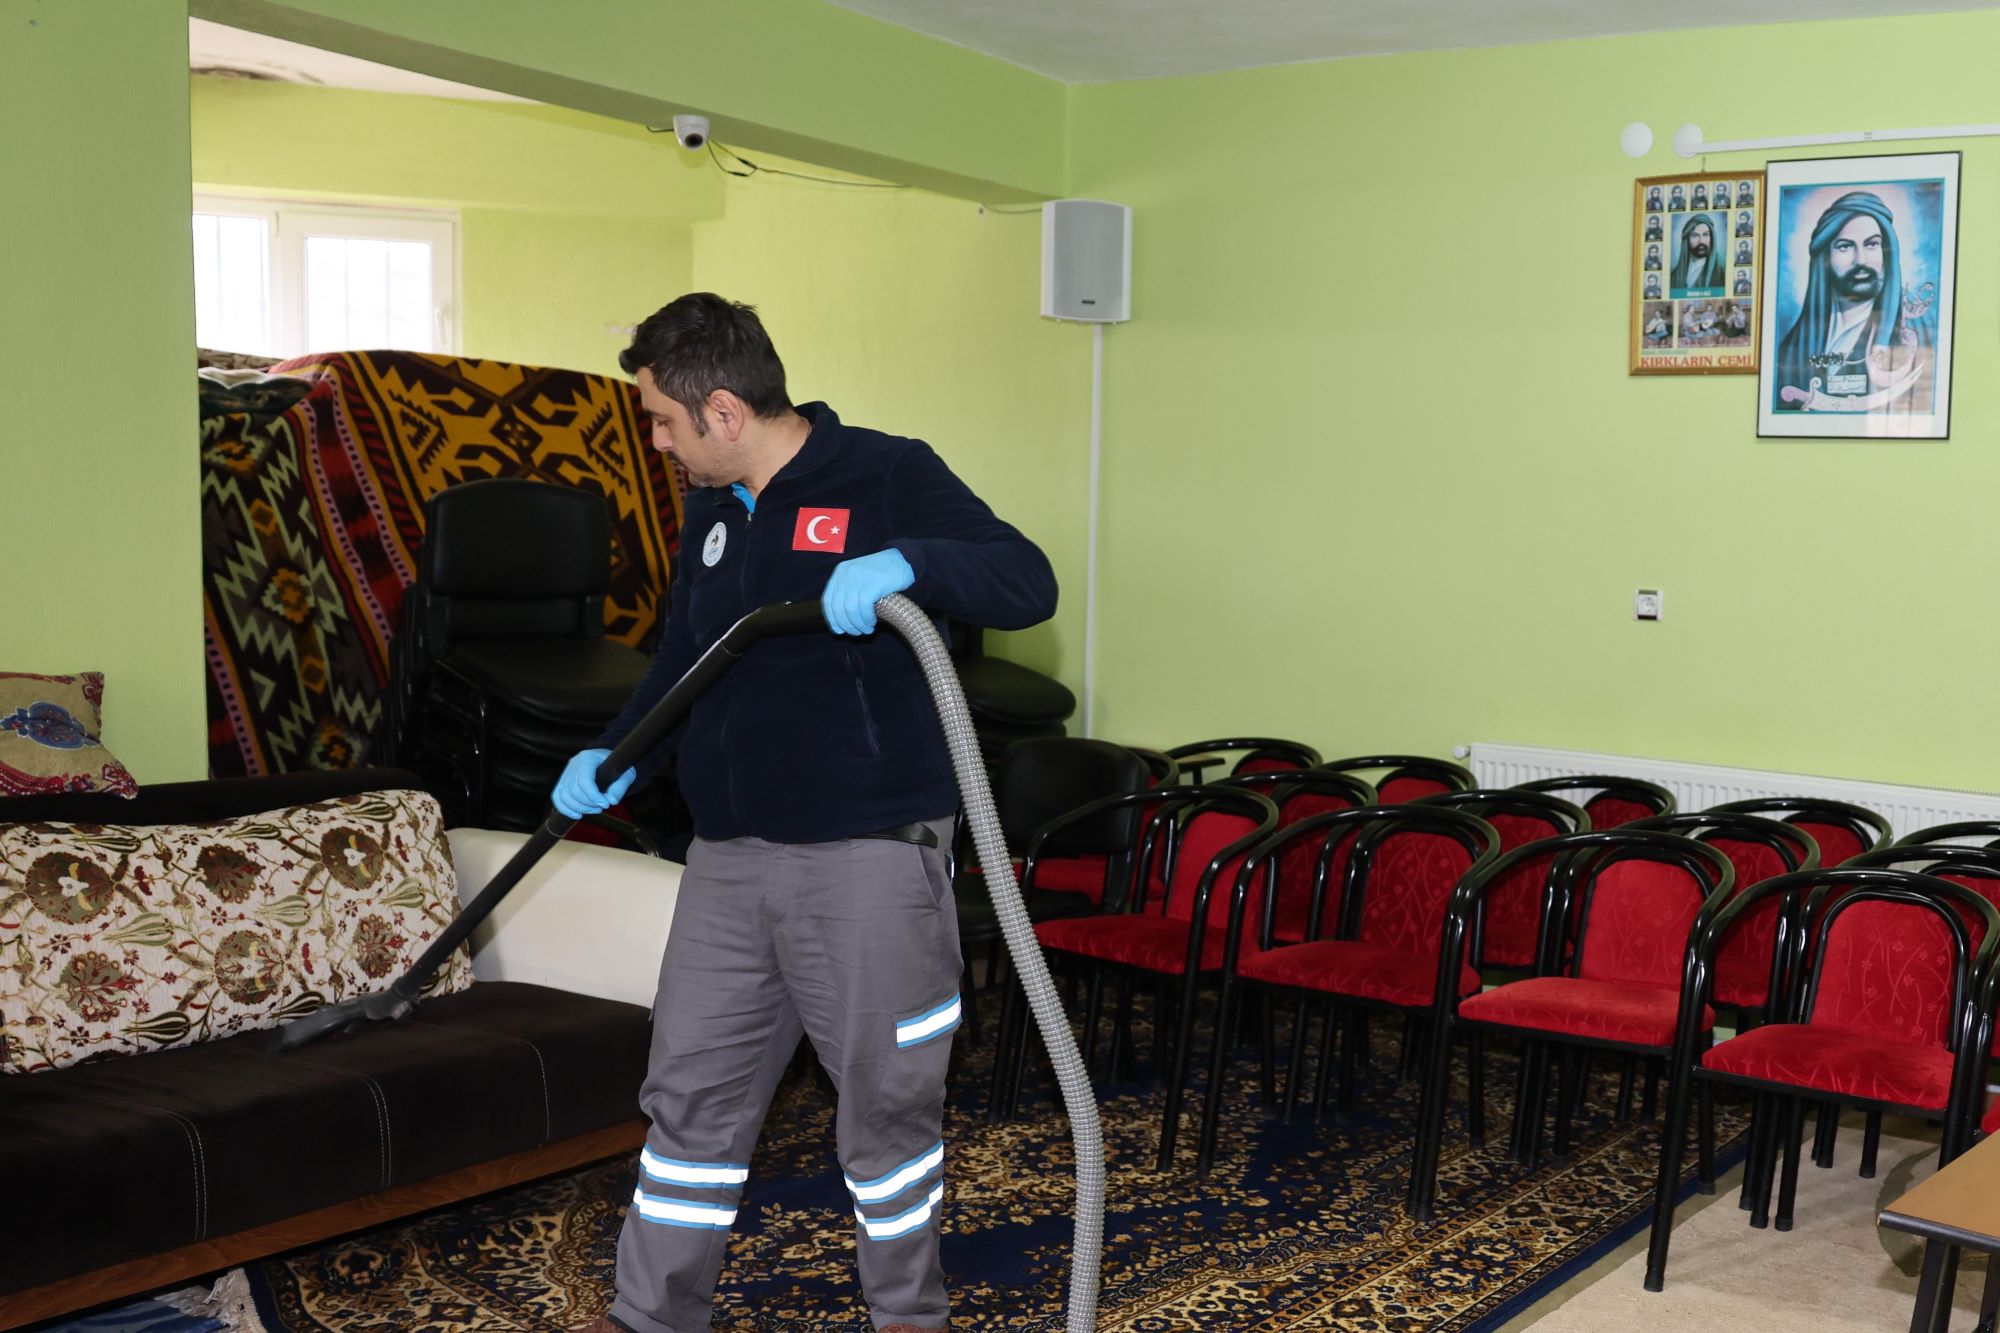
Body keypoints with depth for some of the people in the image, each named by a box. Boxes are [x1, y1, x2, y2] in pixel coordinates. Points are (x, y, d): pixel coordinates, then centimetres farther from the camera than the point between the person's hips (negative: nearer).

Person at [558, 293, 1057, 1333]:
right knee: (691, 1096, 12)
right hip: (728, 858, 7)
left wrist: (905, 563, -32)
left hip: (869, 856, -6)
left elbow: (1027, 584, -16)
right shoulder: (712, 511, 13)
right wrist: (615, 757, 11)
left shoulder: (888, 476, -9)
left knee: (887, 1102, 7)